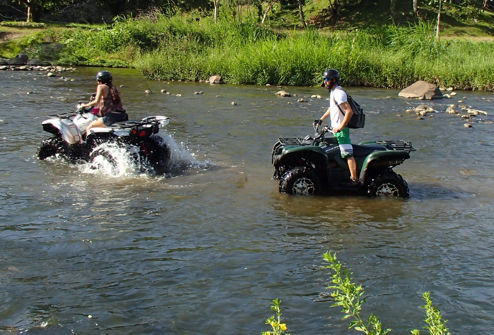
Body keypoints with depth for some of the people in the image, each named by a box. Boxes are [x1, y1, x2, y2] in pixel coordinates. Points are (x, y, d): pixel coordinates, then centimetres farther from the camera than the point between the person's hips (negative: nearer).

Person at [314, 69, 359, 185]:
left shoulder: (339, 93, -18)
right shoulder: (333, 91, 13)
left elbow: (349, 111, -24)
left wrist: (340, 127, -24)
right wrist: (321, 119, 27)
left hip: (341, 129, -11)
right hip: (336, 127, 11)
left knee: (348, 154, -9)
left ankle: (354, 179, -8)